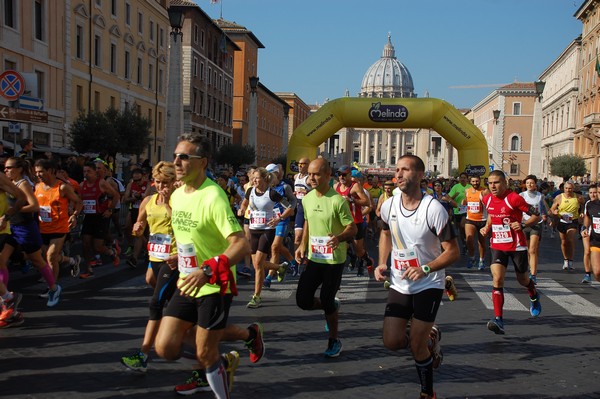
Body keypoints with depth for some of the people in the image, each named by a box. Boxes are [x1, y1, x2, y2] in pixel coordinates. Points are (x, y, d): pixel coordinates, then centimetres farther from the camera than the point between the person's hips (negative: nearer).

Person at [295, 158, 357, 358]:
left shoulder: (338, 201, -16)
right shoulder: (307, 198, 3)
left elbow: (352, 228, -13)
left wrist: (339, 238, -33)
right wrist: (302, 245, 7)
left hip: (334, 260, -6)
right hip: (314, 258, 6)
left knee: (327, 301, 0)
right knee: (303, 301, 1)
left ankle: (334, 341, 23)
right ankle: (332, 307, 31)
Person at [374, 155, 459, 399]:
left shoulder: (434, 209, -20)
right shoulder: (388, 206, -4)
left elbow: (452, 252, -15)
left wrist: (425, 268, -30)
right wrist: (382, 263, 3)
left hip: (429, 285, -5)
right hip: (399, 284, 5)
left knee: (416, 345, -6)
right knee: (392, 342, -1)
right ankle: (429, 337, 30)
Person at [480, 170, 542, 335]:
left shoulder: (514, 198, -17)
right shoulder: (487, 199, 0)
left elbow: (536, 216, -13)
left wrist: (523, 225, -28)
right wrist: (487, 227, 4)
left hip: (517, 246, -3)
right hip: (497, 246, 3)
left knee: (523, 280, 15)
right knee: (497, 279, -15)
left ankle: (534, 298, 52)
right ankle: (498, 320, -17)